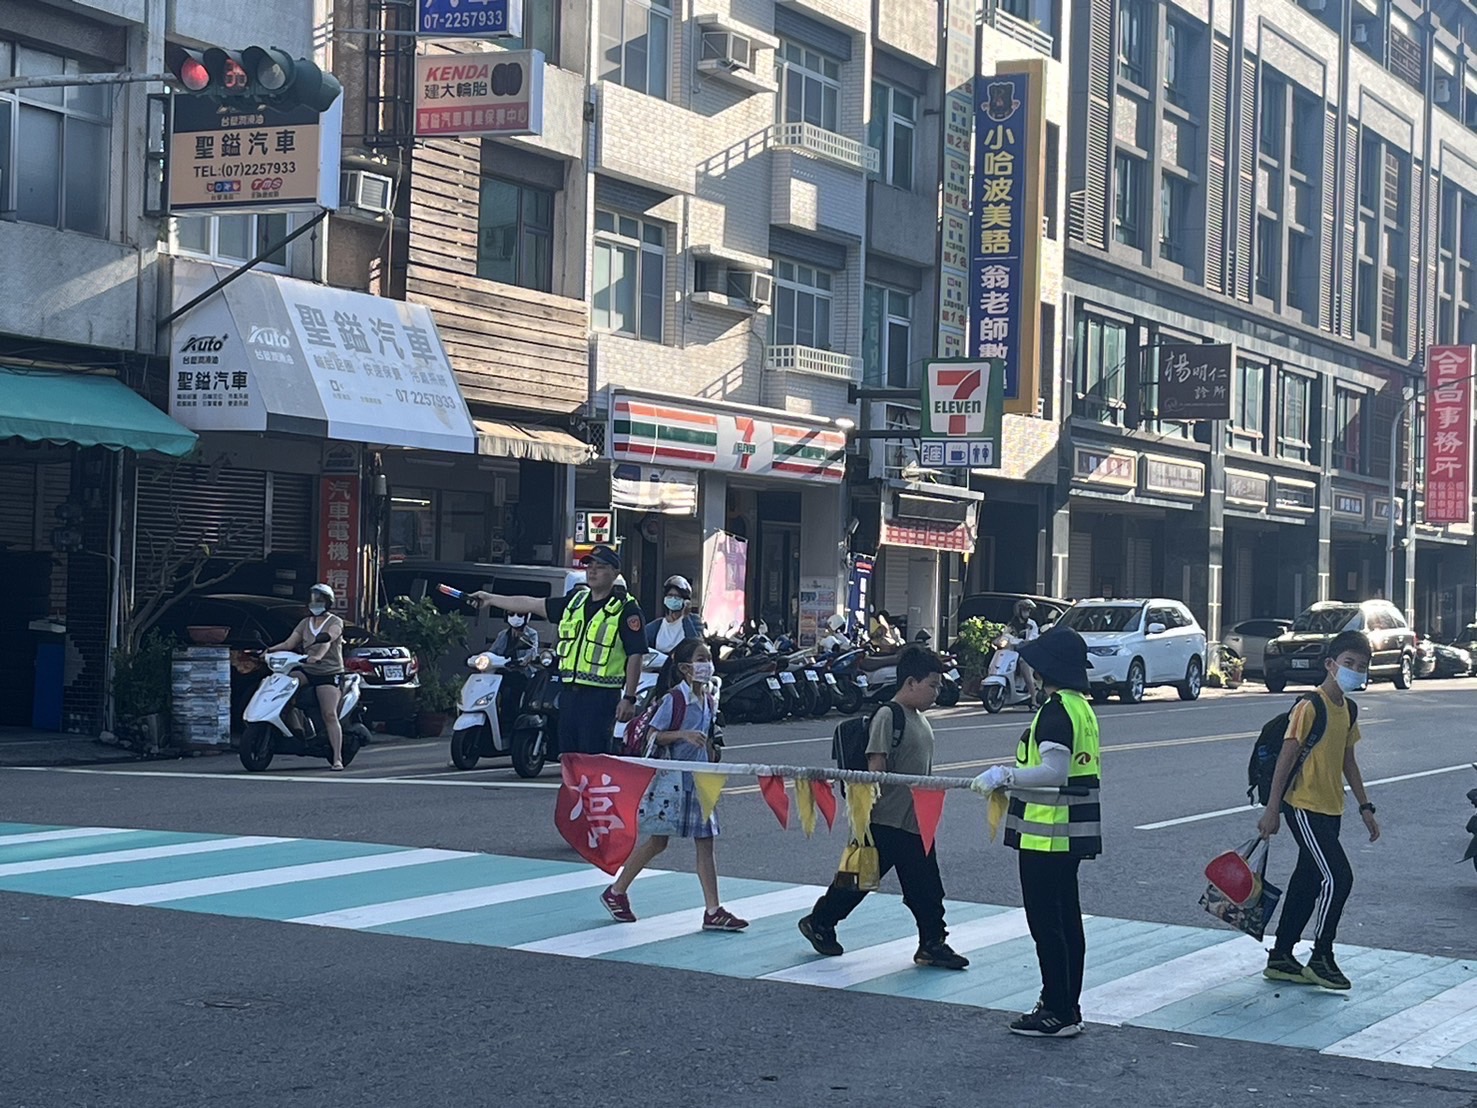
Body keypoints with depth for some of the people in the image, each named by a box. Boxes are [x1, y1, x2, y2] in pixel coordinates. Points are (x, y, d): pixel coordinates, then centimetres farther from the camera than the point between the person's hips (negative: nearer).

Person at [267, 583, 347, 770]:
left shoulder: (335, 622, 2)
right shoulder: (305, 623, 20)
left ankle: (337, 758, -17)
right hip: (307, 670, 5)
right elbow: (289, 643, 12)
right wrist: (269, 650, -6)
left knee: (330, 715, -16)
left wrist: (318, 656, -37)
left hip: (329, 673, -5)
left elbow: (327, 641, -18)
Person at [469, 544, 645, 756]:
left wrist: (629, 698, -16)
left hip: (601, 696, -7)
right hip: (570, 692, 7)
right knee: (568, 754, 10)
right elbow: (533, 605, 21)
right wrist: (491, 599, 22)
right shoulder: (575, 600, 16)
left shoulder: (626, 610, -6)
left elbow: (636, 655, -10)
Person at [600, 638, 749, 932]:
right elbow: (651, 736, -14)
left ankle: (713, 911, 2)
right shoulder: (673, 698, -13)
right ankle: (616, 892, 19)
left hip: (699, 781, 7)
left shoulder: (709, 701, 9)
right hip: (671, 778, -7)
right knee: (657, 841, 2)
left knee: (705, 842, 2)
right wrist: (683, 734, -25)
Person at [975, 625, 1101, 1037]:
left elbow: (1054, 773, -26)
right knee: (1066, 919, 15)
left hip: (1046, 834, -10)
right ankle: (1067, 1007, 23)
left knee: (1046, 923, -4)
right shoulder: (1081, 706, 14)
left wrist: (1006, 775, -19)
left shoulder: (1056, 711, -18)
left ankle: (1057, 1012, -1)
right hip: (1071, 833, 10)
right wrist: (1013, 776, 20)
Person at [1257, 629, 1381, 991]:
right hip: (1304, 808, -9)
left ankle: (1280, 957, 20)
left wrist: (1365, 806, 17)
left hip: (1330, 810, 9)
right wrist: (1272, 810, -17)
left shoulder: (1348, 709, 10)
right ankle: (1321, 958, 1)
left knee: (1309, 882, 12)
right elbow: (1285, 759, -16)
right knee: (1338, 877, -12)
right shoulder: (1310, 707, -16)